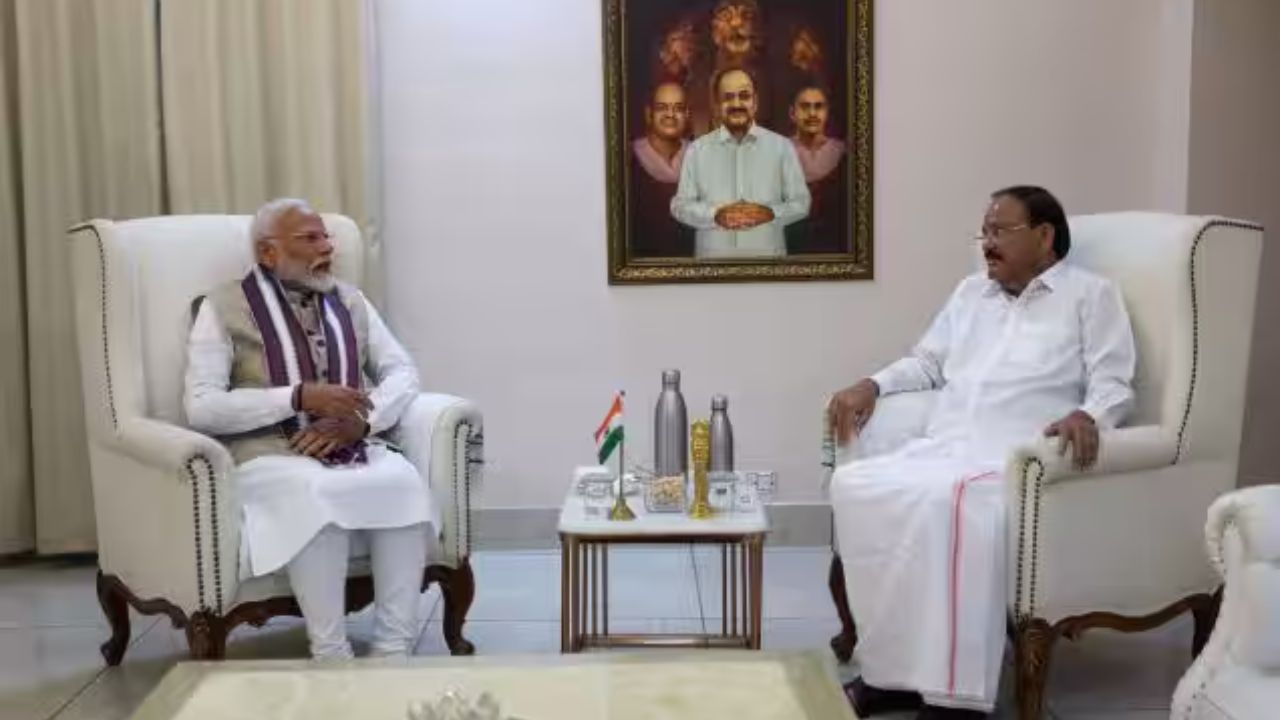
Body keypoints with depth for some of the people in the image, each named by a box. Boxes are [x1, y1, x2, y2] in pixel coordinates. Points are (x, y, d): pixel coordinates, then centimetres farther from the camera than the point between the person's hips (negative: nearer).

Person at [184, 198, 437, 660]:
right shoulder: (224, 307, 1)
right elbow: (201, 407, -9)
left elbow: (402, 373, 11)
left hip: (351, 448, 4)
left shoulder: (350, 302, 16)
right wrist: (300, 397, -19)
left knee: (404, 482, -28)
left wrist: (359, 419, -10)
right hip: (268, 455, -4)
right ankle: (331, 655, -27)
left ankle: (394, 648, -23)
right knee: (318, 494, -37)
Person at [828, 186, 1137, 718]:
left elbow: (1114, 384, 1)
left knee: (949, 501, -39)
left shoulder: (1090, 294, 11)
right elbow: (928, 363, 31)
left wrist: (1087, 416, -22)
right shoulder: (972, 291, 28)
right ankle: (893, 670, -22)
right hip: (939, 450, 6)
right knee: (854, 485, -25)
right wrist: (872, 385, 11)